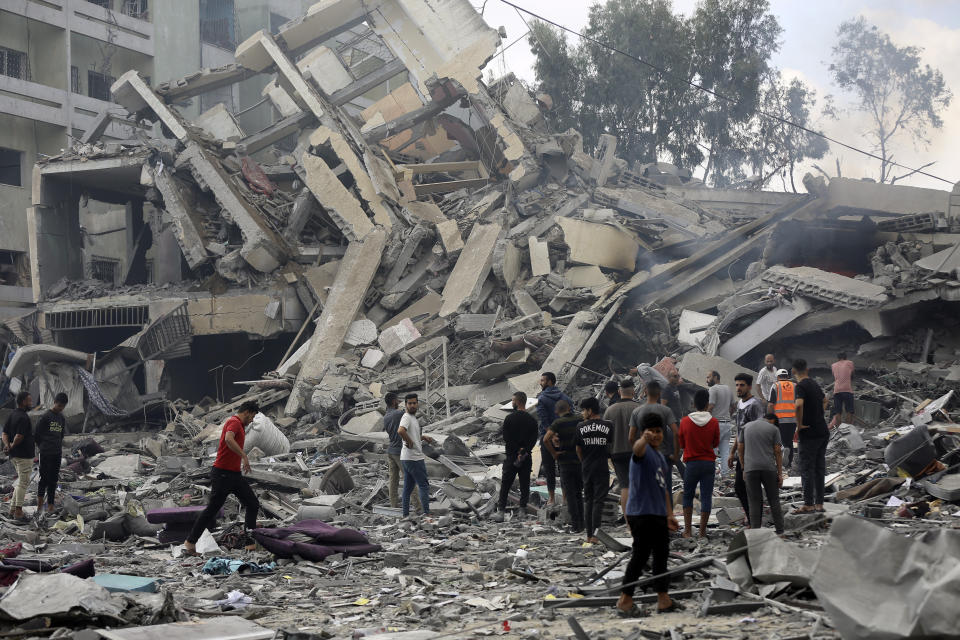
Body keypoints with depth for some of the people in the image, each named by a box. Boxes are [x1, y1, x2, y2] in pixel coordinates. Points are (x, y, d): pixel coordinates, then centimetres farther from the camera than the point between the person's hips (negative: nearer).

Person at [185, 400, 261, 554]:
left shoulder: (239, 425, 19)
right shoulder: (234, 422, -12)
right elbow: (228, 439, -33)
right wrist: (244, 456, -34)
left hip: (235, 474, 10)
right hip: (222, 474, -10)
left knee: (253, 505, 5)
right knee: (212, 509, -4)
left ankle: (251, 542, 8)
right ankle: (190, 542, 6)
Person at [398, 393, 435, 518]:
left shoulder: (413, 418, 16)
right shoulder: (406, 417, -15)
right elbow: (400, 431, -35)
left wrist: (423, 437, 16)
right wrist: (409, 442, -23)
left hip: (406, 459, 10)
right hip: (414, 459, -10)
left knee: (408, 488, 11)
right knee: (424, 486, -4)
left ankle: (405, 515, 14)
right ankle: (426, 513, -4)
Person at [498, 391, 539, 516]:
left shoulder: (509, 418, -9)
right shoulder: (532, 420, 0)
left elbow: (506, 438, -9)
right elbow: (534, 439, -4)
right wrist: (524, 450, -10)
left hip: (511, 456, -2)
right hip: (526, 457, 2)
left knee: (505, 483, 8)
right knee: (524, 484, 8)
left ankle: (502, 508, 8)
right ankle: (522, 508, 2)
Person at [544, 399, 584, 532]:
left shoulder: (559, 423, -10)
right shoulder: (579, 420, 1)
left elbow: (546, 439, -22)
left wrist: (554, 453, -10)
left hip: (566, 462, -4)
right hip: (580, 460, 4)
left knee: (570, 495, 2)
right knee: (578, 493, 16)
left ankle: (575, 525, 0)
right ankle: (581, 523, 19)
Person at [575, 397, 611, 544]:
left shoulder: (581, 427, -2)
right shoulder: (608, 426, -3)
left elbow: (578, 449, 4)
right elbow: (611, 447, 2)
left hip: (587, 467, 1)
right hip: (602, 468, -1)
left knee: (588, 500, 11)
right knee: (598, 500, 0)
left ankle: (589, 535, 10)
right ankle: (595, 534, -8)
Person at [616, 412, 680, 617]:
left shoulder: (661, 457, 17)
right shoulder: (644, 451, -10)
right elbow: (637, 448, -38)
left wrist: (669, 514, 24)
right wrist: (644, 438, -60)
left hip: (658, 514, 10)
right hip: (641, 514, -10)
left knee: (661, 555, 14)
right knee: (640, 556, -8)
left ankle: (663, 600, 23)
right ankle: (625, 600, -2)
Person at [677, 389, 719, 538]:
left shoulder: (685, 421, -7)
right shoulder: (713, 422, -6)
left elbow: (681, 445, 2)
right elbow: (716, 444, 6)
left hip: (692, 463, 0)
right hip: (709, 463, 0)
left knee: (688, 496, 14)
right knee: (706, 497, 5)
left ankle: (688, 530, 10)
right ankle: (702, 531, 4)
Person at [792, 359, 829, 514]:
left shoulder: (801, 386, -14)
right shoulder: (815, 384, 13)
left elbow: (799, 405, -32)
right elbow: (823, 400, 34)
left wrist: (799, 425, -21)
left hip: (809, 433, -8)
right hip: (823, 432, 8)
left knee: (807, 469, -2)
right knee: (819, 469, 11)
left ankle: (808, 505, 0)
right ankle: (819, 504, 14)